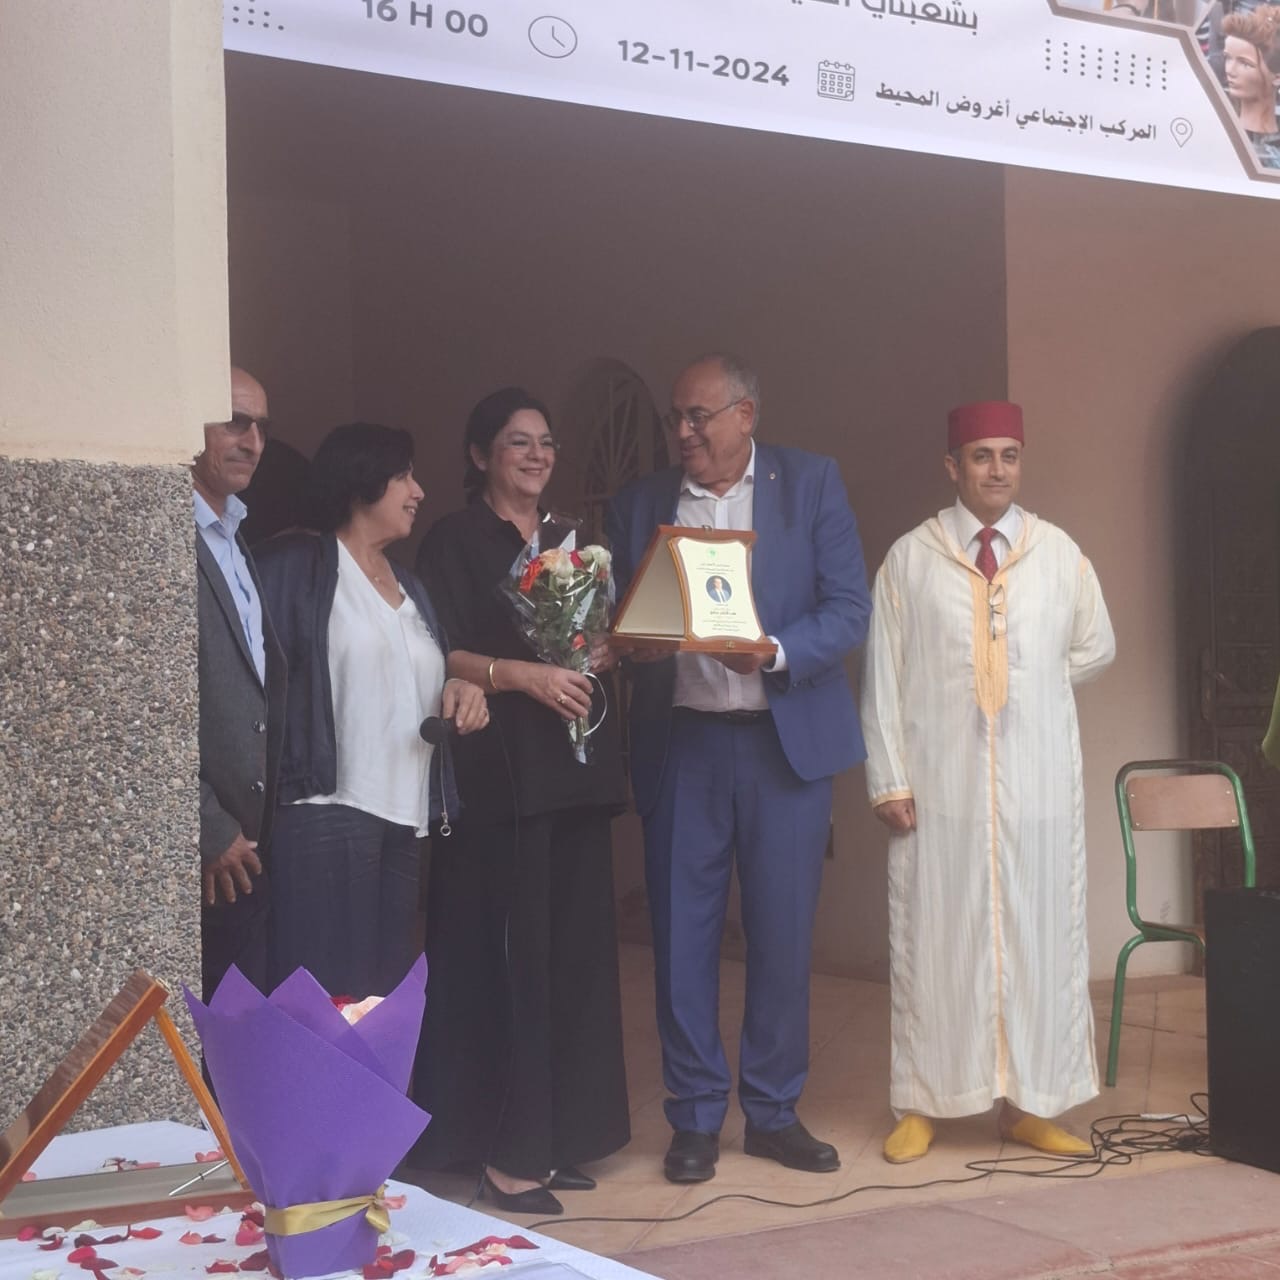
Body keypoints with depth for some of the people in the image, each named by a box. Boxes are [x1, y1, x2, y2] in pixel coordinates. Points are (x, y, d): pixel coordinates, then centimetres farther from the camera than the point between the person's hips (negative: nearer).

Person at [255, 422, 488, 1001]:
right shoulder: (296, 567, -2)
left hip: (404, 819, 7)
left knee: (386, 989, 6)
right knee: (326, 994, -10)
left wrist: (458, 692, 8)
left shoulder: (410, 587, 22)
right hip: (325, 811, -7)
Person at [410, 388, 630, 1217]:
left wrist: (602, 651, 0)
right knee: (507, 952, -8)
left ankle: (559, 1133, 12)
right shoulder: (454, 543, 1)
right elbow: (438, 653, -8)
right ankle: (504, 1148, -2)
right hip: (498, 771, -6)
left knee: (576, 951, 4)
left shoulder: (570, 540, 19)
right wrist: (525, 674, -19)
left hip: (576, 769, 6)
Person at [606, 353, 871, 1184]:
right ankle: (696, 1118, 16)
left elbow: (849, 610, -4)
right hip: (680, 741, 1)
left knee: (783, 936, 4)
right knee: (683, 936, 3)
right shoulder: (642, 502, 9)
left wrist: (773, 652, -20)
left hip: (784, 739, -1)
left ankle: (774, 1112, 19)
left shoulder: (812, 483, 3)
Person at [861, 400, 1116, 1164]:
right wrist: (888, 780, -7)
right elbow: (884, 675, -2)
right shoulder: (910, 558, -1)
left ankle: (1030, 1103, 15)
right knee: (934, 942, 3)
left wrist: (1030, 685, 9)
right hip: (939, 782, -2)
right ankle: (922, 1106, 11)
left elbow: (1097, 649, 17)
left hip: (1037, 780, 2)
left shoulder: (1059, 553, 4)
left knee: (1039, 937, 6)